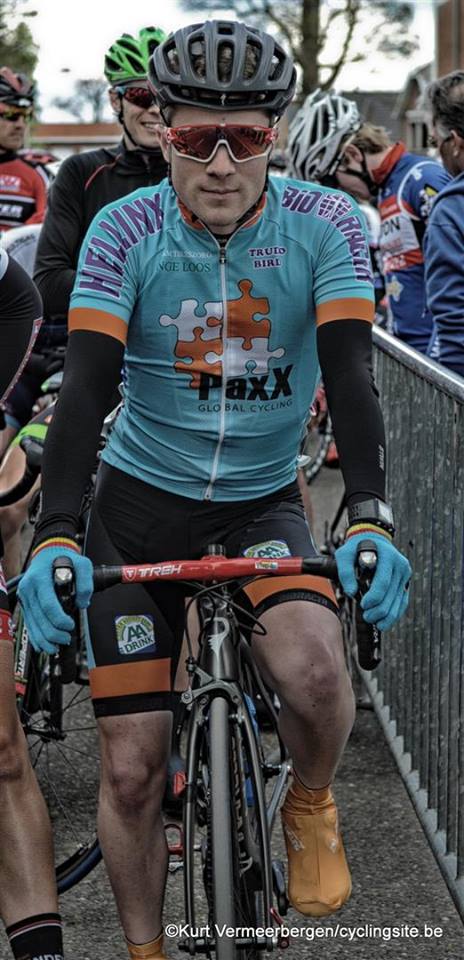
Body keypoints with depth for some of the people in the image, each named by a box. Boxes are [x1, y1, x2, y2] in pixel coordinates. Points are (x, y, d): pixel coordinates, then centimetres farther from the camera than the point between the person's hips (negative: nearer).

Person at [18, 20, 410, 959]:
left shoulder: (324, 225, -13)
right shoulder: (127, 230, -15)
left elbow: (350, 379, -21)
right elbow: (85, 388, -22)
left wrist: (371, 523, -36)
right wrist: (55, 538, -35)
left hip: (263, 502, 0)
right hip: (140, 502, 0)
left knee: (312, 668, -30)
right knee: (131, 769, -1)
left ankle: (310, 808, 4)